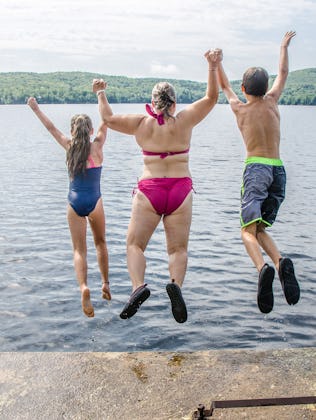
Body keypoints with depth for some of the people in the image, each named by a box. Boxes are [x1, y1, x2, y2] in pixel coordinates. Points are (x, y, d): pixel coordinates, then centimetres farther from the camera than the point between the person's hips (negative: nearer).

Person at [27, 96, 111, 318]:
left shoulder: (70, 146, 3)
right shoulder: (97, 146, -1)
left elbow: (51, 128, 13)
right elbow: (106, 121, -1)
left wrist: (36, 108, 24)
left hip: (74, 203, 1)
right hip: (94, 202, -1)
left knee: (79, 250, 3)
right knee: (100, 243, 21)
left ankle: (84, 286, -20)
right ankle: (105, 283, 20)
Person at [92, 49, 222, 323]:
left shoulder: (142, 123, 2)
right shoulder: (184, 121, 2)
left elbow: (109, 118, 7)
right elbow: (211, 97, 10)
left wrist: (101, 94, 22)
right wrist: (213, 67, 8)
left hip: (149, 190, -1)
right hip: (180, 189, 1)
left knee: (135, 244, 7)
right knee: (178, 248, 6)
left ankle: (138, 286, -17)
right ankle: (176, 284, -22)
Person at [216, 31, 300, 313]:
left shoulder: (239, 108, 6)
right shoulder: (272, 101, 10)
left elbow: (225, 86, 26)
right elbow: (283, 73, 28)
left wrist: (216, 63, 42)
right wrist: (284, 45, 42)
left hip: (256, 168, -3)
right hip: (279, 170, 4)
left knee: (248, 230, -11)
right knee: (260, 228, 11)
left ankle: (263, 268, -39)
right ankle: (281, 263, -17)